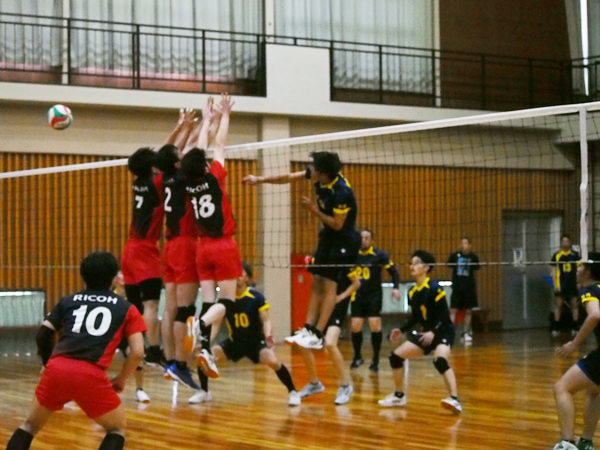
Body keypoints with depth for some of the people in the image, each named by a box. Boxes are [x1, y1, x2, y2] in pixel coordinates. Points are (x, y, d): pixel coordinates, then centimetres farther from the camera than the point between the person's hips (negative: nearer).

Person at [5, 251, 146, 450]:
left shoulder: (67, 301, 23)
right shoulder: (126, 308, 17)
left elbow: (42, 336, 16)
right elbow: (137, 352, 7)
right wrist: (121, 380, 21)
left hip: (56, 370, 3)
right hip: (92, 376, -2)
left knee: (30, 425, 25)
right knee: (117, 429, 21)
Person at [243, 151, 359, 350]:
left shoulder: (342, 192, -29)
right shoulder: (318, 174, -6)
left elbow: (337, 224, -21)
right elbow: (288, 177, 6)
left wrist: (314, 210, -18)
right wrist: (259, 179, 8)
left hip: (344, 240, -9)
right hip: (328, 237, 9)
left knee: (329, 286, -10)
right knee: (317, 283, 6)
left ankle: (317, 336, -10)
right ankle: (308, 330, 7)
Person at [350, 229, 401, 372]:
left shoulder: (379, 255, -8)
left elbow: (393, 271, -3)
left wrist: (396, 287, -15)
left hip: (374, 295, -3)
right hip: (358, 295, 3)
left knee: (375, 326, -11)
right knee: (355, 326, 0)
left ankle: (375, 360, -1)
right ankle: (357, 357, 21)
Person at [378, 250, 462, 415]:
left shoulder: (434, 288, -16)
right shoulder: (413, 292, 5)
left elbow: (445, 315, -20)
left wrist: (433, 332, -31)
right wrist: (402, 330, 4)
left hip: (443, 332, -8)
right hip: (426, 334, 8)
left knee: (440, 360, -36)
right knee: (395, 356, 4)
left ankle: (455, 400, -40)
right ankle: (398, 396, 20)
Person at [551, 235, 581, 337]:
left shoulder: (575, 255, 7)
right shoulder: (556, 255, 5)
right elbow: (554, 271, 5)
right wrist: (555, 285, -4)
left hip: (573, 284, 1)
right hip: (561, 285, -1)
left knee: (575, 305, 1)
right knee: (558, 305, -2)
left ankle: (575, 328, 5)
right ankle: (556, 328, 1)